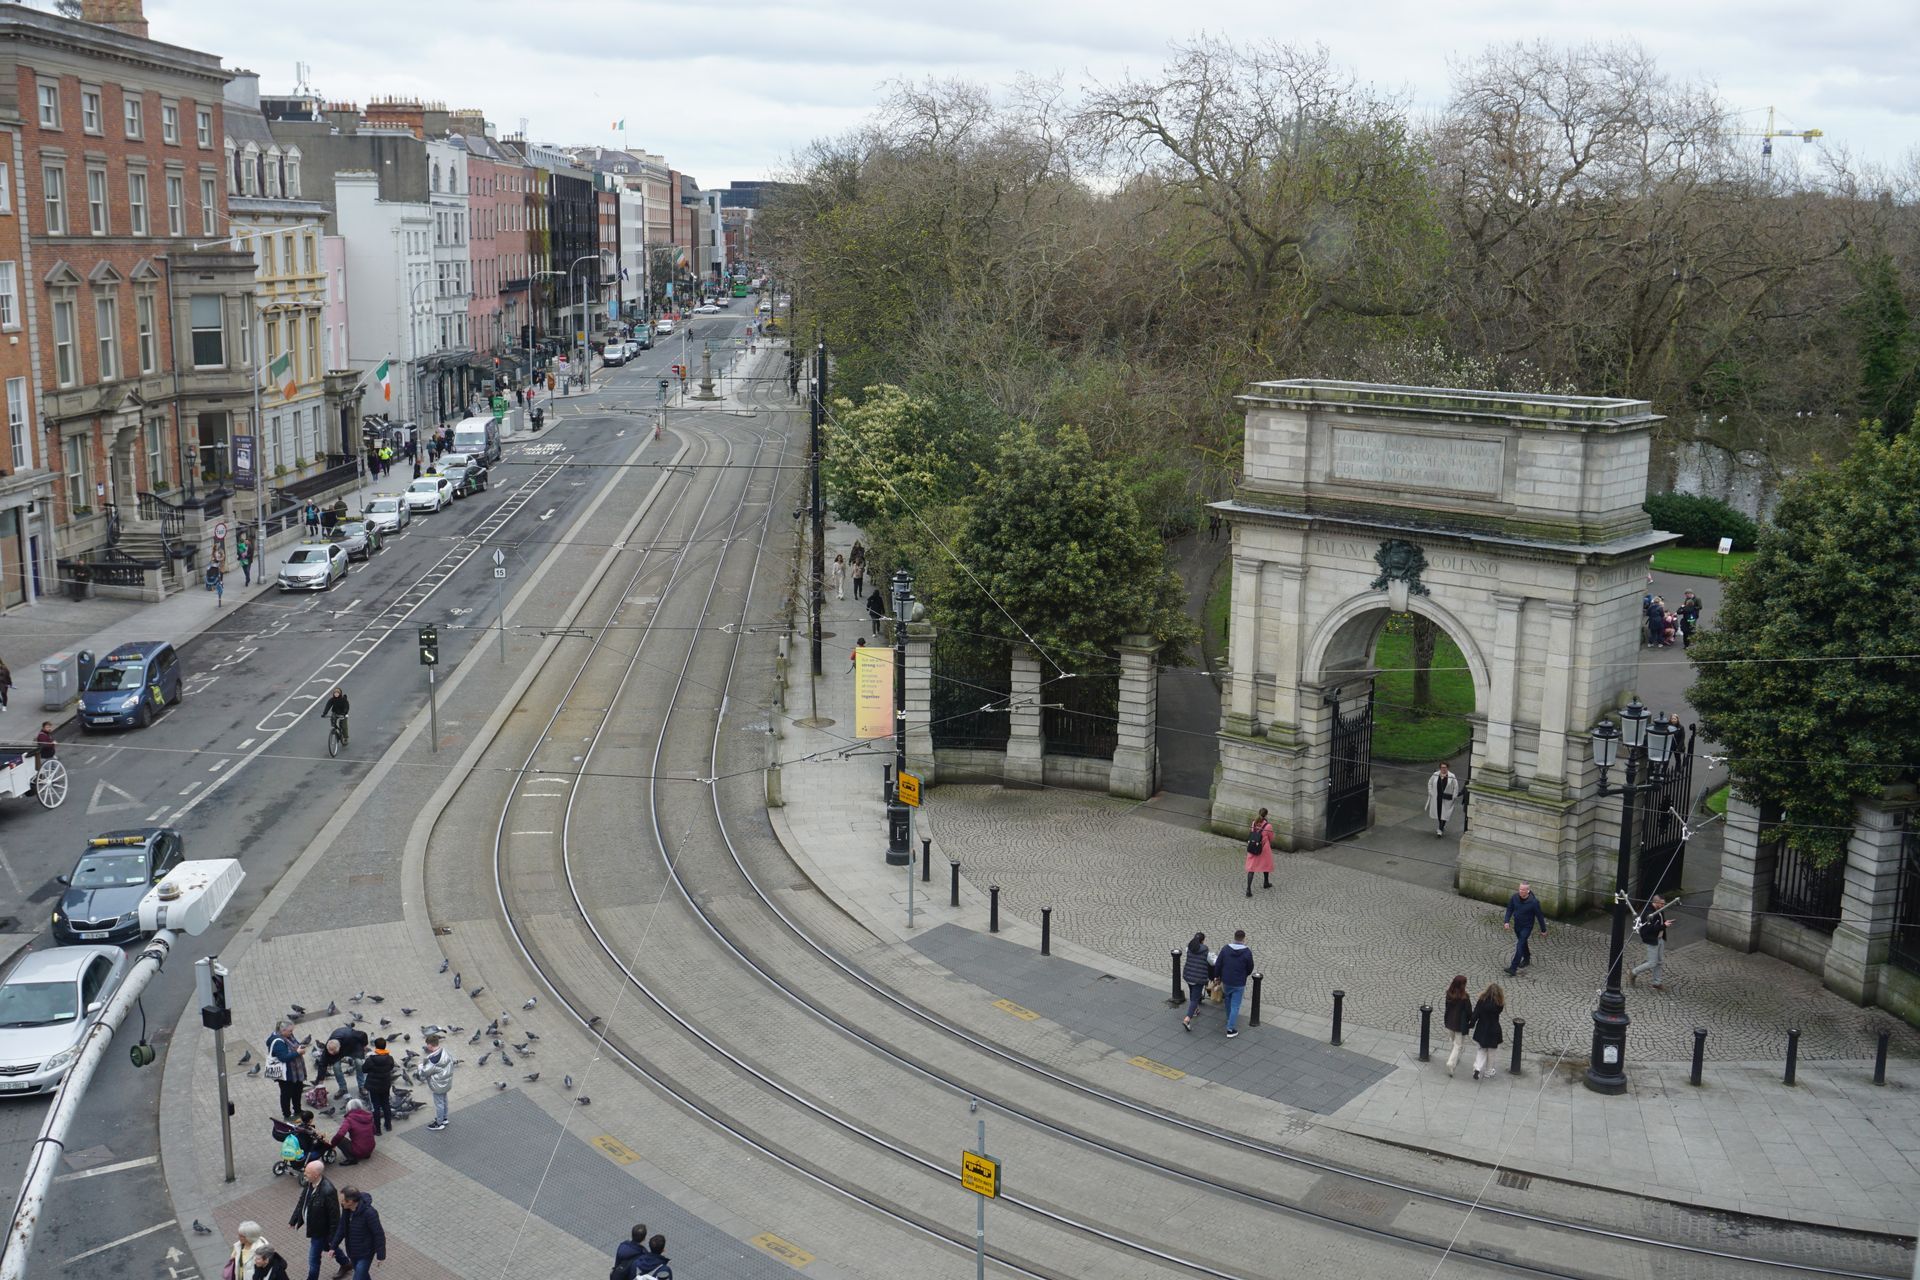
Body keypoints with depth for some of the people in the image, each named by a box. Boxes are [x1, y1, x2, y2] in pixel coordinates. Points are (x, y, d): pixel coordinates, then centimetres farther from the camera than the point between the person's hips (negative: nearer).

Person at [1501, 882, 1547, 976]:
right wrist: (1506, 921, -13)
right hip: (1517, 925, 5)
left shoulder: (1533, 902, -26)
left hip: (1527, 927, -5)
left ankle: (1513, 968, -8)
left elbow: (1540, 916, -14)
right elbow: (1510, 909, 0)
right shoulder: (1515, 897, -14)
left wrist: (1543, 930, -5)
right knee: (1523, 943, 24)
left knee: (1519, 946, -10)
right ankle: (1526, 959, 49)